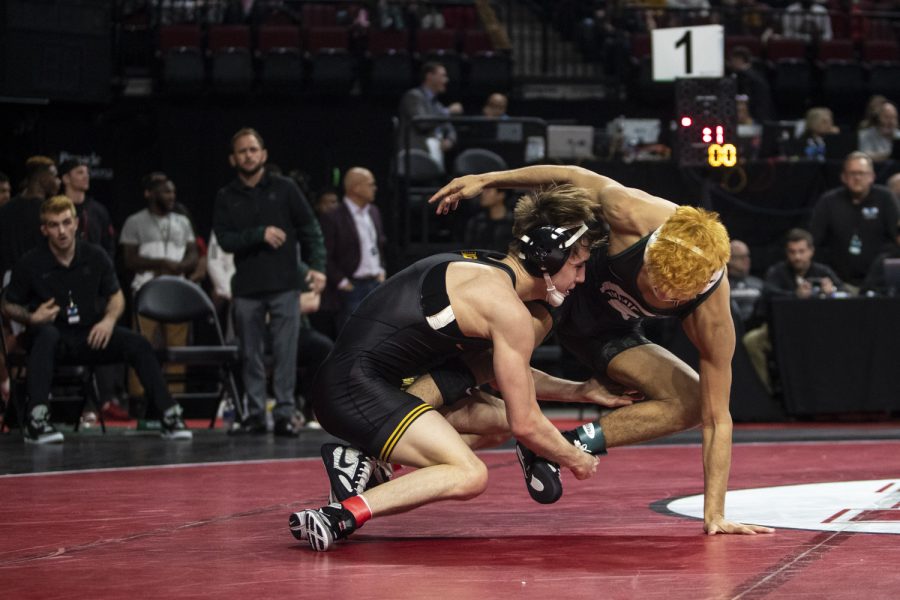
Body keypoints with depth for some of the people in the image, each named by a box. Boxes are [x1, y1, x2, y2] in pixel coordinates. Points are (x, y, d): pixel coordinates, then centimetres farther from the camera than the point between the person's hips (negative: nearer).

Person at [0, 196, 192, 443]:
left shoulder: (95, 256, 2)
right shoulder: (30, 264, -6)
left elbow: (116, 296, 13)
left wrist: (109, 320, -7)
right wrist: (31, 318, -18)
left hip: (90, 336, 3)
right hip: (54, 336, -3)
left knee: (138, 344, -20)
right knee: (47, 335, -39)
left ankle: (169, 415, -17)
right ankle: (36, 419, -46)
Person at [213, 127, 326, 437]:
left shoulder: (284, 188, 5)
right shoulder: (226, 197, 9)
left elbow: (310, 229, 4)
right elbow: (225, 240, -1)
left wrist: (317, 266, -7)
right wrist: (260, 234, -13)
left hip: (284, 285, -2)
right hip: (247, 288, 2)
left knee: (286, 353, -5)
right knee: (251, 355, 4)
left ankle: (284, 414, -2)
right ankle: (255, 415, 10)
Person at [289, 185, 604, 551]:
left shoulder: (484, 270, 18)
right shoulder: (509, 311, -11)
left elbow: (505, 380, 30)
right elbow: (525, 424, -6)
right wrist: (575, 460, 11)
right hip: (358, 387, -10)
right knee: (470, 476, -20)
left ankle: (365, 462, 7)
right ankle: (339, 517, -28)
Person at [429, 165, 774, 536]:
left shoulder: (712, 316, -33)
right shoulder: (633, 215, -37)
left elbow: (716, 418, -25)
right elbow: (576, 178, -15)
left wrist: (714, 514, -27)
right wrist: (485, 180, -10)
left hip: (607, 337, 1)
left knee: (692, 404, -18)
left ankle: (572, 444, -11)